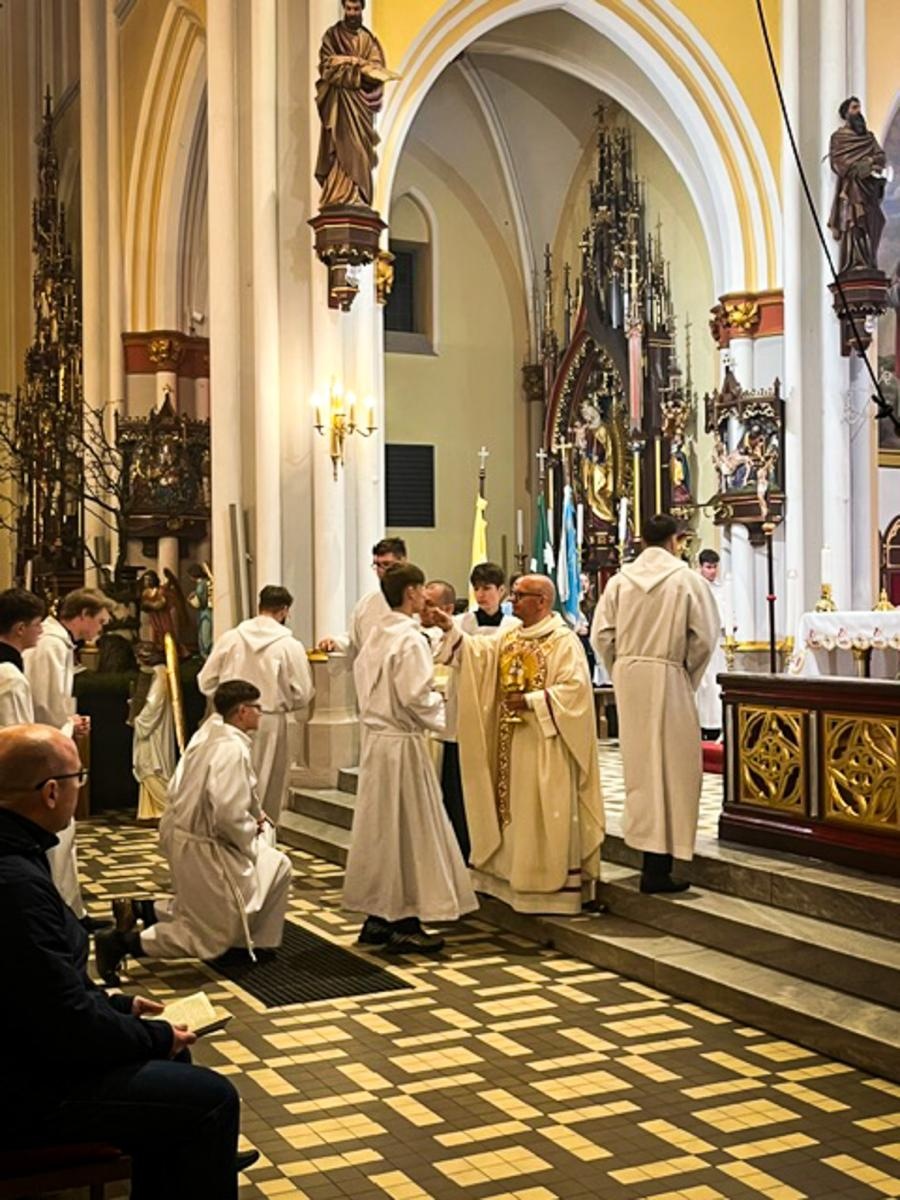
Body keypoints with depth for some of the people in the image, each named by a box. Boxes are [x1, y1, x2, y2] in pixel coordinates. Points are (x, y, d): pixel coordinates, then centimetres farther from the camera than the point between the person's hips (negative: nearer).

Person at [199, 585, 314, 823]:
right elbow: (302, 696, -9)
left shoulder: (230, 638, -1)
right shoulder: (290, 645, -10)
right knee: (267, 795, 8)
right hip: (270, 723, -3)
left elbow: (206, 681, 4)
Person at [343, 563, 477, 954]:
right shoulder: (410, 639, -16)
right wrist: (442, 710, -4)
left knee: (380, 827, 14)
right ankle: (404, 925, 7)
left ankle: (377, 917, 22)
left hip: (375, 740, 8)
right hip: (403, 744, -8)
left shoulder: (375, 636, 10)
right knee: (409, 830, 0)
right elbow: (416, 696, -20)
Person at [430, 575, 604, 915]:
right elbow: (477, 652, 2)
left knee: (547, 812, -3)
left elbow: (574, 688, -19)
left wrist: (530, 701, -20)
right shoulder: (509, 638, 13)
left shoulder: (564, 641, -11)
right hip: (513, 742, 8)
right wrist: (450, 629, -10)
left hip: (546, 742, -8)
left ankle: (554, 884, 5)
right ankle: (519, 878, 21)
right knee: (516, 811, 12)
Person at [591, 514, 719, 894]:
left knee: (639, 763, 15)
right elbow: (704, 637, -8)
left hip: (627, 676, 4)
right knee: (671, 764, 0)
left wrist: (620, 671, 10)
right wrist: (688, 675, 6)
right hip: (667, 677, -4)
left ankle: (645, 840, 25)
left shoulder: (620, 580, 3)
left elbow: (601, 635, -1)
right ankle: (657, 866, -1)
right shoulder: (686, 579, -6)